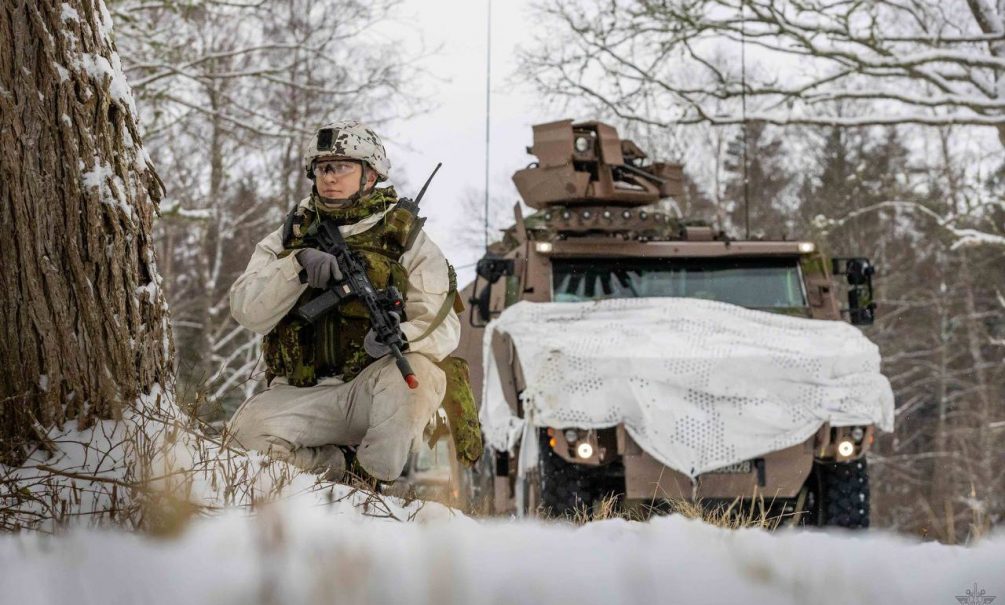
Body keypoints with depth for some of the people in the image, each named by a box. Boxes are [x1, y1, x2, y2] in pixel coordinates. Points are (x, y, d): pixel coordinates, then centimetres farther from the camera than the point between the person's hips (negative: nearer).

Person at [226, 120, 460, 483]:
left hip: (371, 393, -1)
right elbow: (248, 312, -1)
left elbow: (443, 326, -3)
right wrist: (298, 265, -18)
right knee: (248, 428, -30)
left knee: (416, 372, -35)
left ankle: (374, 480, -20)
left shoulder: (406, 239, 7)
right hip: (301, 396, 1)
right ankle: (339, 467, -10)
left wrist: (402, 336, -27)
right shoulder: (288, 238, 14)